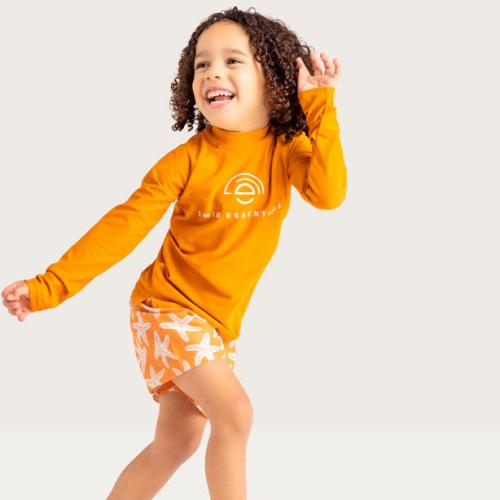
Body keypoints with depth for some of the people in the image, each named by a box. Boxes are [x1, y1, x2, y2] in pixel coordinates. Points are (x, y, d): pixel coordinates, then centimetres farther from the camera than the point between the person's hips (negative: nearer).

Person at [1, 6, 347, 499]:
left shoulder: (285, 150, -5)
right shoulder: (189, 158, -14)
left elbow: (328, 194, -23)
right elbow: (124, 225, -16)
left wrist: (320, 107, -23)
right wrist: (48, 286, -22)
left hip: (222, 322, 5)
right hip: (168, 306, -5)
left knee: (176, 443, 12)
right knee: (235, 412, -22)